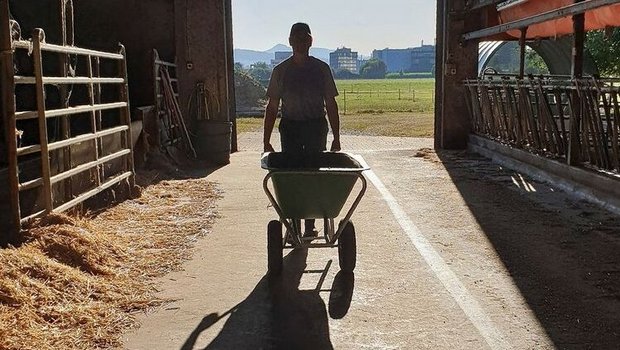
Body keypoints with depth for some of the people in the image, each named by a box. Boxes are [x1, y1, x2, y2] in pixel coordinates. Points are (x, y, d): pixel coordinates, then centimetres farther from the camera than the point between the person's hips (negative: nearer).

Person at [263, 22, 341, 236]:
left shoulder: (321, 69, 3)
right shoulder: (281, 71, 2)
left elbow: (330, 104, 6)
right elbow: (272, 107, 5)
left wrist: (336, 137, 2)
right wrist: (266, 141, 1)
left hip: (316, 127, 0)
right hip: (290, 127, 0)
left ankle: (309, 226, 8)